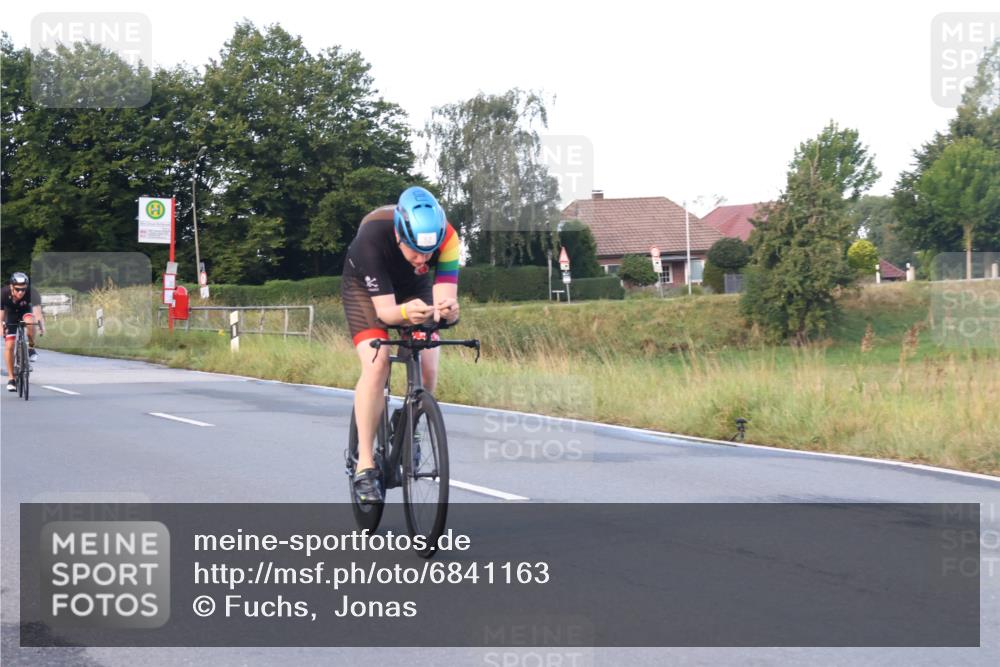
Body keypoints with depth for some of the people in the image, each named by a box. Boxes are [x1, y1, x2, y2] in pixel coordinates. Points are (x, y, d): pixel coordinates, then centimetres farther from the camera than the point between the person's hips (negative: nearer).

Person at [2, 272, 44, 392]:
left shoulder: (32, 292, -33)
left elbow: (37, 310, -44)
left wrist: (41, 325, -59)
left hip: (25, 311, -1)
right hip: (10, 314, 1)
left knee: (29, 321, -37)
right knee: (9, 346, -9)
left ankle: (31, 348, -12)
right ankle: (11, 379, 2)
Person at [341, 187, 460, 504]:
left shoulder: (446, 238, -33)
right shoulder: (372, 237, -39)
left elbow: (446, 297, -36)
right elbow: (384, 309, -38)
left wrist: (448, 309, -59)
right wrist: (405, 313, -60)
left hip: (415, 289, 3)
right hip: (366, 288, -3)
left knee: (427, 370, -13)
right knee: (377, 365, -23)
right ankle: (365, 466, -19)